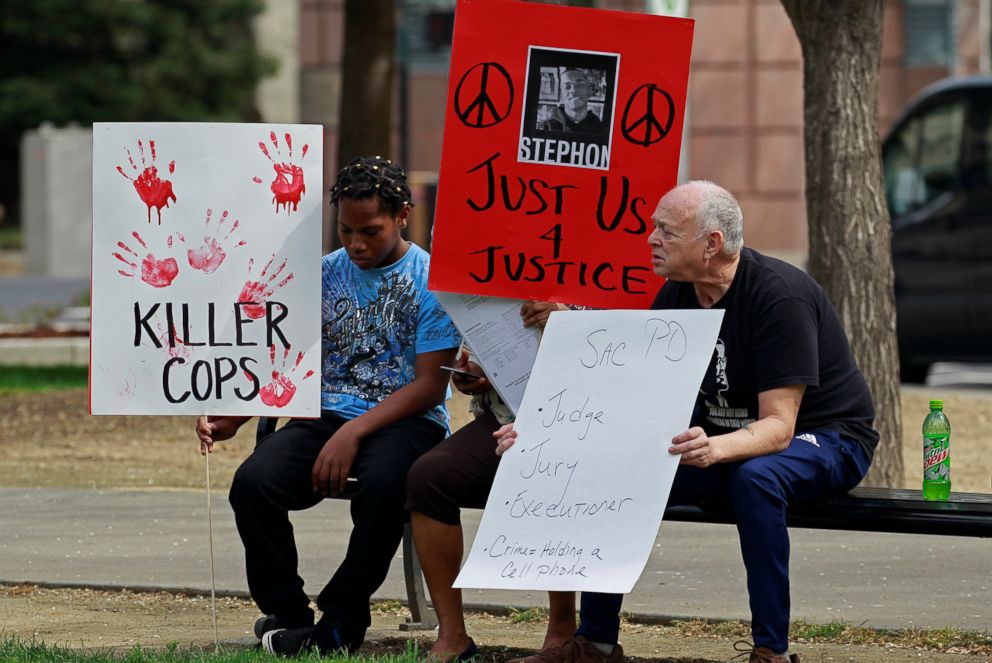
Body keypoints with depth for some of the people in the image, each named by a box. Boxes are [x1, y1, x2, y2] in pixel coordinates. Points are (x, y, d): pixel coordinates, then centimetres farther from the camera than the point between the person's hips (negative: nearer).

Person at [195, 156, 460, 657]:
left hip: (405, 422, -4)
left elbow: (430, 385, -8)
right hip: (326, 416, 4)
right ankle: (285, 614, -9)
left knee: (384, 484, -39)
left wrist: (354, 433, -19)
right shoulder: (321, 276, 13)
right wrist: (231, 417, -4)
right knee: (253, 483, -26)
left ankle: (341, 620, -22)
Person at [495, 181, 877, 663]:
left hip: (824, 437, -7)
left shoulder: (780, 296, -25)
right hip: (718, 439, 7)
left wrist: (715, 449, -50)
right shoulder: (675, 297, -3)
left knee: (754, 476, -40)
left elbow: (778, 427, -30)